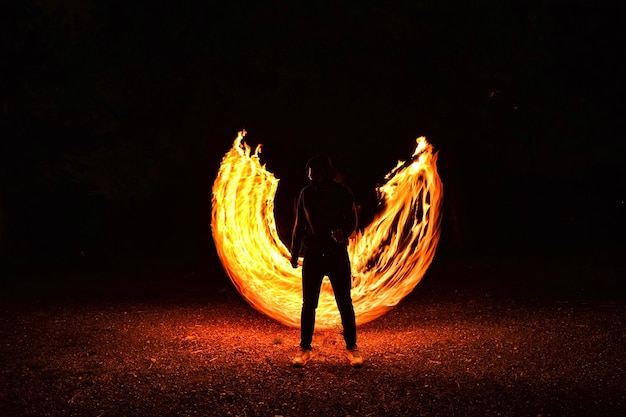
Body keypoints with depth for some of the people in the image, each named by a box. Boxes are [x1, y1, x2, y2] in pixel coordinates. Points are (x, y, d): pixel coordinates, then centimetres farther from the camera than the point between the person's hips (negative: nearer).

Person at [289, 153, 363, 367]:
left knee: (344, 302, 2)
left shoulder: (342, 192, -5)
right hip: (312, 254, 2)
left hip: (337, 254, -2)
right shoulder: (306, 193, 1)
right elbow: (299, 225, 10)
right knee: (308, 303, 4)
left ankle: (352, 348, 12)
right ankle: (305, 348, 12)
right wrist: (295, 252, 11)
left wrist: (344, 233, -20)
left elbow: (352, 221, 1)